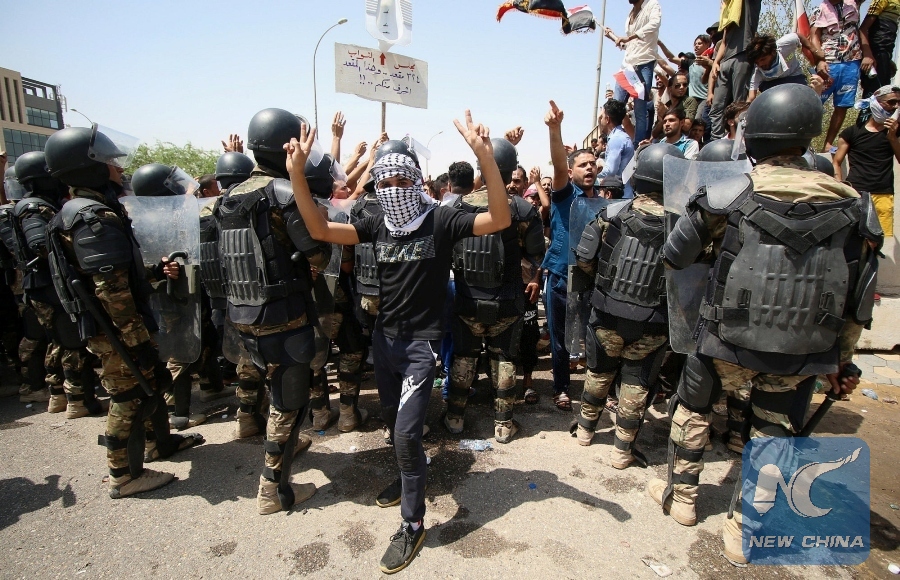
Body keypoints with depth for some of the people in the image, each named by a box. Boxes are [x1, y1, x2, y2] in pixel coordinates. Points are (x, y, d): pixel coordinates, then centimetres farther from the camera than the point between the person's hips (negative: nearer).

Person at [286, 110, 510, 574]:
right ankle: (410, 477, 51)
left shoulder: (440, 220, -13)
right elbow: (319, 229, -6)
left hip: (421, 342, -6)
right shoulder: (377, 224, 0)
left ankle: (412, 524, 13)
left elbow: (499, 220, -25)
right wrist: (296, 170, -18)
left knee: (406, 431, -8)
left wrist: (485, 157, -38)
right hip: (384, 336, 6)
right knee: (393, 420, 22)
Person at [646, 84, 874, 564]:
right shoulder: (853, 207, -2)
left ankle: (681, 497, 37)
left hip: (727, 341, -2)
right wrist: (840, 361, 15)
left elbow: (673, 256, -2)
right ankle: (741, 532, 29)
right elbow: (857, 304, 3)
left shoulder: (728, 197, -12)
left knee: (692, 409, 22)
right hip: (801, 354, 3)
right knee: (771, 437, 18)